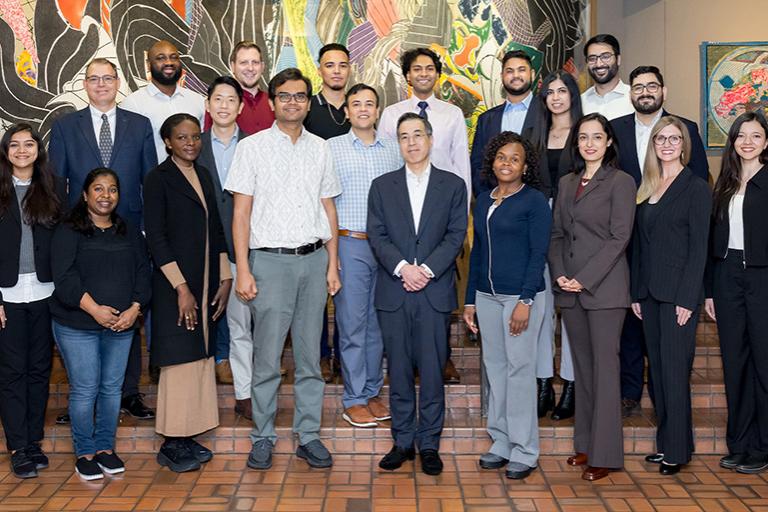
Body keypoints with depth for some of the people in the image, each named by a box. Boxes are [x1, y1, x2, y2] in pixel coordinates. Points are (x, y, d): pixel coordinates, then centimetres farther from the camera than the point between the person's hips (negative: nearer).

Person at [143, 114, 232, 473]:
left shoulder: (203, 176, 14)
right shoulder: (159, 178, -6)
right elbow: (155, 237, -12)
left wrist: (225, 279, 7)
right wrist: (181, 287, -16)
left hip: (206, 282, 7)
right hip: (174, 284, -7)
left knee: (200, 356, 8)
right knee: (179, 358, -6)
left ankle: (188, 437, 17)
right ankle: (172, 443, 4)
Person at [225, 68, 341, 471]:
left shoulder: (319, 148, 12)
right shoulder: (252, 147, 2)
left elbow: (329, 209, 14)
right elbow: (240, 212, -1)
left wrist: (333, 264, 8)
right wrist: (243, 270, -8)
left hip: (314, 259, 3)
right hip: (271, 259, -3)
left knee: (310, 356, 8)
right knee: (267, 358, -1)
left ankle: (309, 436, 17)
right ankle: (263, 438, 12)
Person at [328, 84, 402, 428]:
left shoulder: (393, 150, 11)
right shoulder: (331, 148, 2)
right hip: (350, 244, -3)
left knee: (378, 322, 9)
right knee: (352, 324, -1)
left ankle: (371, 392, 21)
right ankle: (354, 400, 8)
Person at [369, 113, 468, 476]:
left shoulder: (453, 185, 8)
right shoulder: (382, 186, 11)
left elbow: (456, 235, 0)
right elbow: (376, 235, 2)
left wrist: (427, 269, -13)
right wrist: (403, 267, -13)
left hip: (434, 291, -1)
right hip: (393, 292, 1)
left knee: (432, 370, 1)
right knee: (398, 370, 6)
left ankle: (429, 444, 12)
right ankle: (402, 442, 17)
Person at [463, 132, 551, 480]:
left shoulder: (534, 201, -5)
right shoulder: (483, 201, 13)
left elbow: (538, 254, -9)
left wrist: (526, 301, -16)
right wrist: (470, 300, 13)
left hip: (521, 295, -6)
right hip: (487, 295, 6)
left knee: (520, 369, -2)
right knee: (495, 368, 9)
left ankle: (524, 451, 7)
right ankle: (501, 443, 19)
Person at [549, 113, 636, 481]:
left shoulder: (621, 182, -3)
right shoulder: (567, 183, 15)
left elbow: (619, 237, -10)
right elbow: (557, 233, 13)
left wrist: (585, 279, -14)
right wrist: (559, 274, -2)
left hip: (604, 286, -6)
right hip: (569, 287, 6)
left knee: (605, 365, -4)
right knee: (582, 365, 11)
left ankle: (605, 454, 1)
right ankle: (585, 443, 20)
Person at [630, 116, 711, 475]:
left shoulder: (696, 188, -5)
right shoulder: (645, 188, 13)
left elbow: (699, 247, -10)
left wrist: (687, 299, -15)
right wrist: (636, 292, 9)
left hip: (678, 293, -6)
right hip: (649, 293, 6)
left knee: (674, 369, -4)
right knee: (657, 368, 11)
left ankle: (678, 449, 5)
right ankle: (665, 441, 20)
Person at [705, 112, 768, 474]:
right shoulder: (724, 184, 12)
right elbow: (714, 238, 12)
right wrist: (709, 290, 9)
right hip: (728, 275, 5)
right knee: (734, 360, 8)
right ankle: (739, 444, 18)